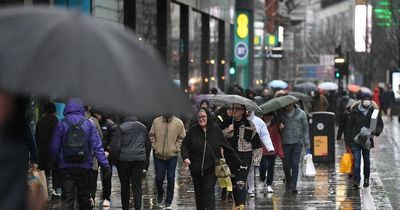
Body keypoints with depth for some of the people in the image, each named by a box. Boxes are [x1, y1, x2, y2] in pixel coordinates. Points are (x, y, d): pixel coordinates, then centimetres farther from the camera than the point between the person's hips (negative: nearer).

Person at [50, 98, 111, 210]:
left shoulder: (61, 124, -2)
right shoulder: (88, 124, -1)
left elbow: (54, 147, 0)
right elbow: (97, 146, -3)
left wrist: (54, 161, 14)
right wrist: (105, 164, -2)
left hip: (65, 167, -1)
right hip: (84, 167, 1)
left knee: (67, 199, 0)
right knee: (84, 197, 11)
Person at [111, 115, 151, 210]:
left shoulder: (121, 128, -4)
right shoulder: (143, 127, 12)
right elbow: (148, 144, 18)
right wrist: (146, 158, 23)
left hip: (124, 159, -3)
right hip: (139, 159, 3)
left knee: (125, 185, 8)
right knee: (137, 186, 5)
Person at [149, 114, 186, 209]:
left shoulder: (178, 123, -6)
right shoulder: (156, 121, -2)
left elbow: (181, 137, 1)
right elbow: (152, 135, 8)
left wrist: (176, 148, -7)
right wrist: (154, 146, -1)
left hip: (172, 155, -1)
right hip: (159, 155, 1)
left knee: (171, 179, 4)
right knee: (159, 177, 5)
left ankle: (168, 202, 13)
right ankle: (160, 194, 35)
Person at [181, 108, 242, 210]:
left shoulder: (216, 130, -2)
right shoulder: (193, 131, 1)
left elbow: (227, 147, 2)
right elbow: (184, 145, 3)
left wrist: (238, 162, 3)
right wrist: (185, 157, -16)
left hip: (211, 168, -2)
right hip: (196, 169, 2)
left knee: (209, 191, -12)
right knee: (199, 192, 11)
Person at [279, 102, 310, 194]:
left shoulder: (301, 114, 2)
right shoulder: (281, 114, 2)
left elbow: (305, 128, 5)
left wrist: (307, 142, 3)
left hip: (297, 142, -1)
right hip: (285, 142, 1)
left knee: (295, 164, -7)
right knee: (286, 165, 4)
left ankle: (293, 186, -4)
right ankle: (288, 180, 31)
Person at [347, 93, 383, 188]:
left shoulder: (374, 111, -1)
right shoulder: (355, 111, -3)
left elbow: (380, 125, 4)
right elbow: (349, 126, 4)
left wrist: (376, 131, -17)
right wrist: (350, 139, 1)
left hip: (367, 140, 1)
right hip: (355, 140, -1)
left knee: (366, 159, 13)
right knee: (357, 160, -8)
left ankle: (366, 179, 29)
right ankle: (356, 181, -7)